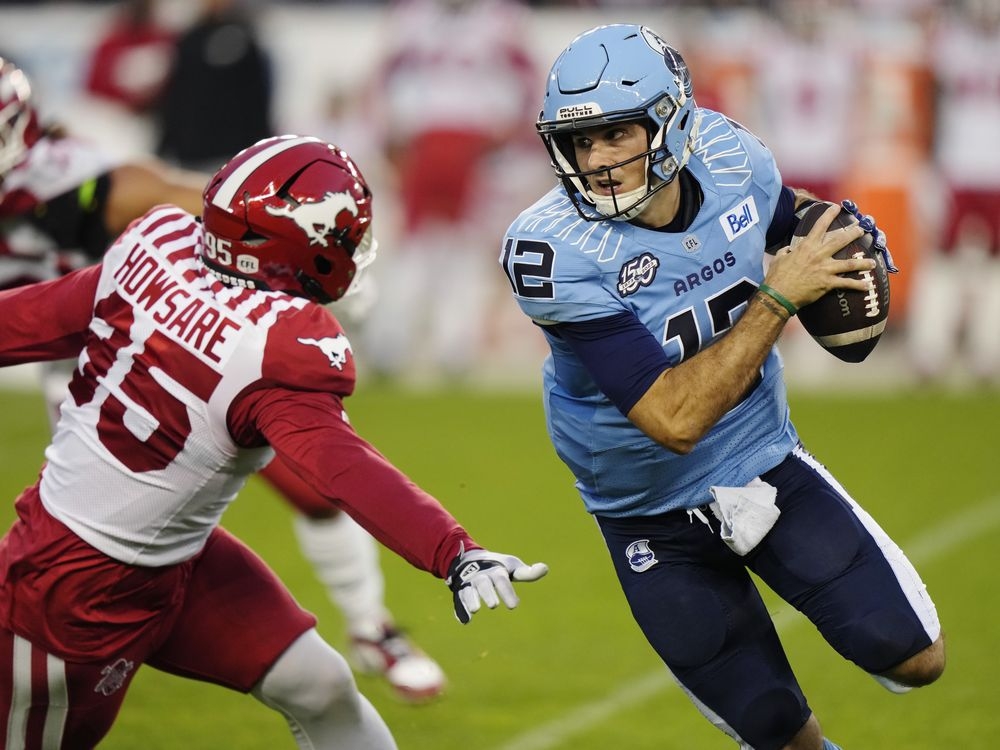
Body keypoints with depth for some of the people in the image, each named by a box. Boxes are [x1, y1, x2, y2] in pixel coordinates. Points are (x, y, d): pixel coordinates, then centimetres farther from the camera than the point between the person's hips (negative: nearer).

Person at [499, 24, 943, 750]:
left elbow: (790, 214, 11)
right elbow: (674, 420, -34)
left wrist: (841, 235, -12)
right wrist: (779, 296, -35)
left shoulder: (727, 158, -15)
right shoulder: (556, 252, -30)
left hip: (770, 465, 3)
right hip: (658, 521, -3)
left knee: (915, 659, -2)